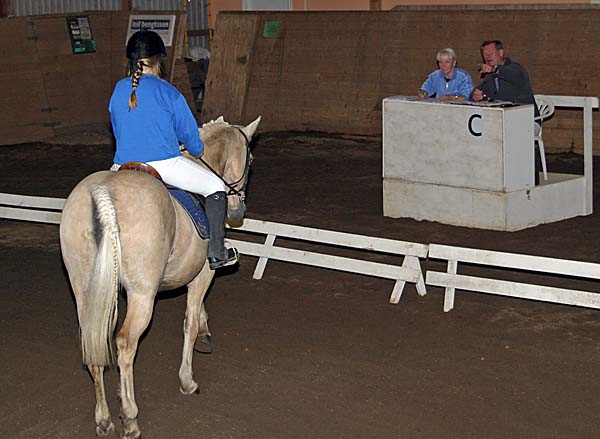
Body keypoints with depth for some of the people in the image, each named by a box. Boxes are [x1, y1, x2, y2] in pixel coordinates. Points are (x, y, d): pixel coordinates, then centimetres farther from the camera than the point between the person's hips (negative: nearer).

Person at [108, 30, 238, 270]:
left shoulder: (118, 90, 8)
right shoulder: (168, 92, -6)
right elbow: (187, 130, 3)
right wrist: (198, 151, 24)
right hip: (164, 163, -5)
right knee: (215, 187, 11)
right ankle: (216, 253, 7)